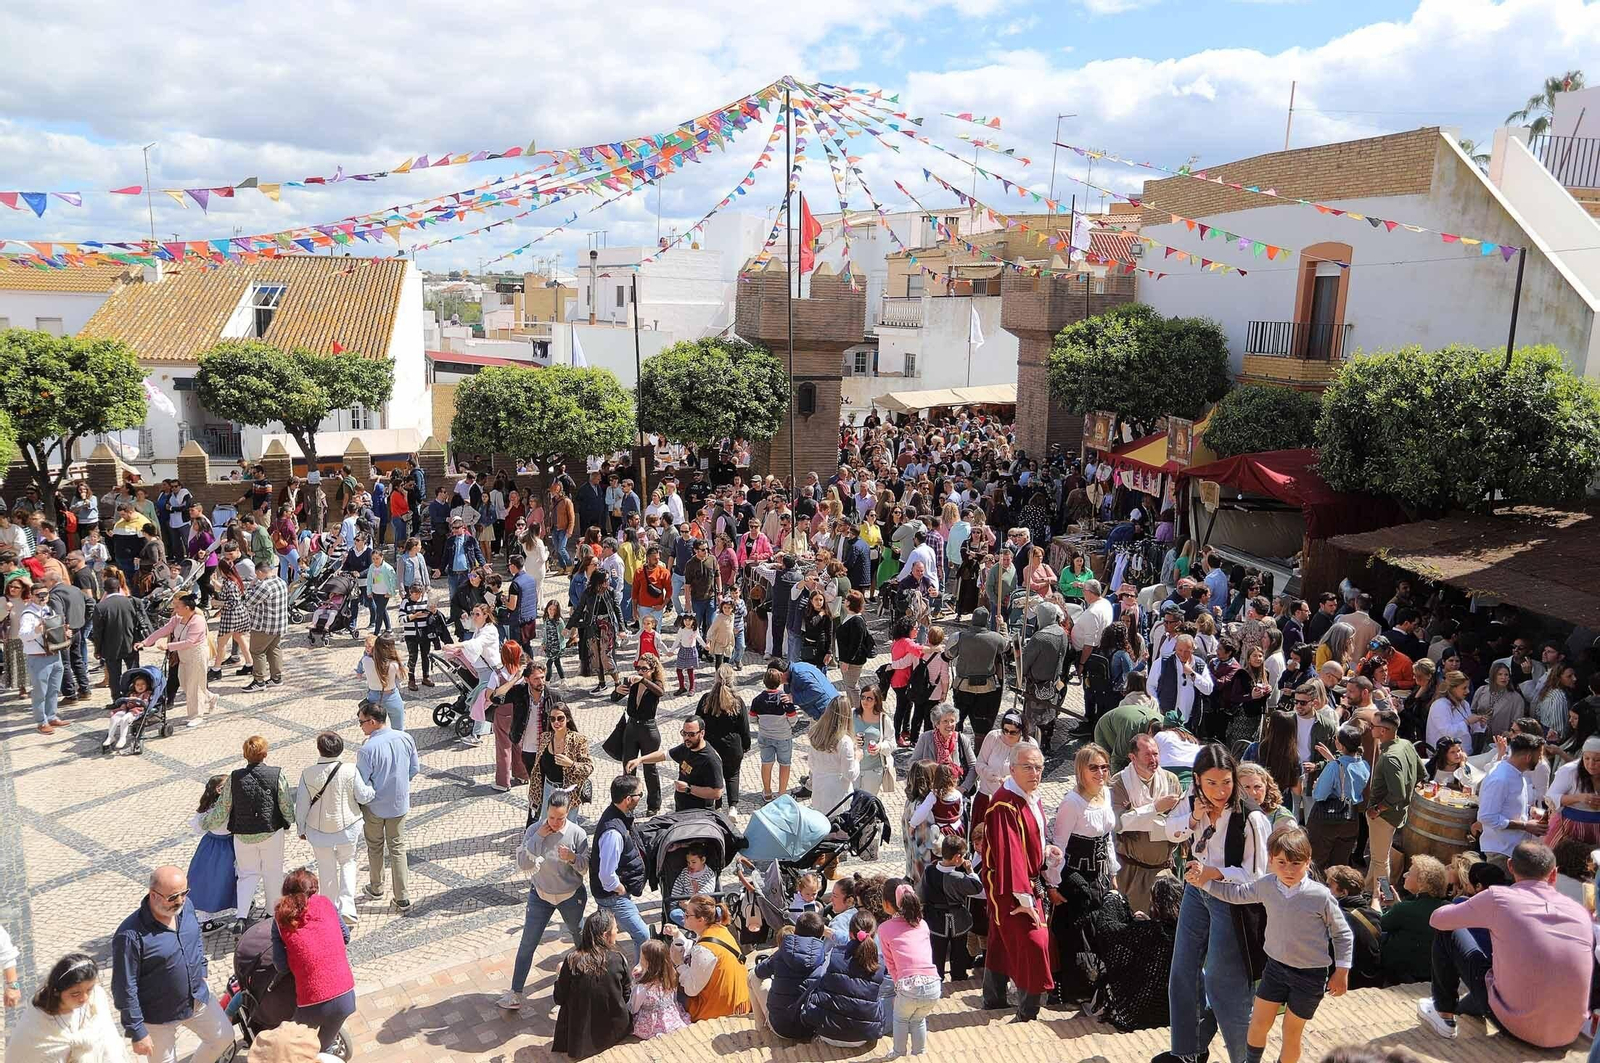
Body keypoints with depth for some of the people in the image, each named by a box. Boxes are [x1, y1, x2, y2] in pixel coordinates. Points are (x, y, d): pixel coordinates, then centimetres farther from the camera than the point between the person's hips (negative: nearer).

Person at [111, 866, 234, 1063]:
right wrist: (137, 1032, -17)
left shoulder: (186, 906, -11)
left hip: (198, 1000, 6)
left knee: (224, 1037, 19)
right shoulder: (130, 936, -30)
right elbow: (125, 989, -22)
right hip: (159, 1016, -6)